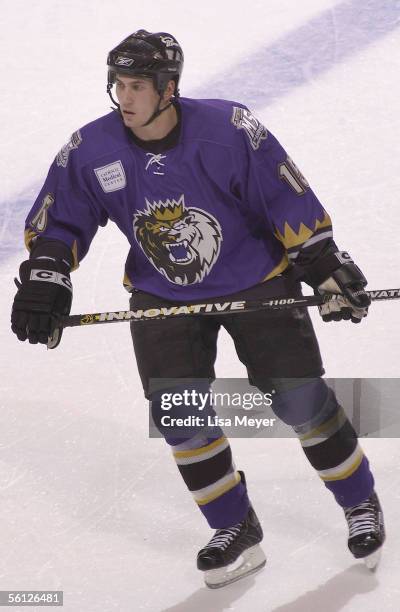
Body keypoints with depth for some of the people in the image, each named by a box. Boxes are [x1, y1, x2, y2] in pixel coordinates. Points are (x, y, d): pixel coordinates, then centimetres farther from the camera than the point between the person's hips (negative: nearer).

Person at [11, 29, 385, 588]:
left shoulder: (230, 131, -23)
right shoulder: (91, 150, -13)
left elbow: (292, 206, -15)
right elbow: (56, 224, -2)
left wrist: (329, 270, -11)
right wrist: (44, 281, -16)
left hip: (256, 280, -3)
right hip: (162, 295, 3)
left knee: (301, 399, -4)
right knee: (178, 411, -10)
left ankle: (361, 505, 21)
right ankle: (237, 533, 9)